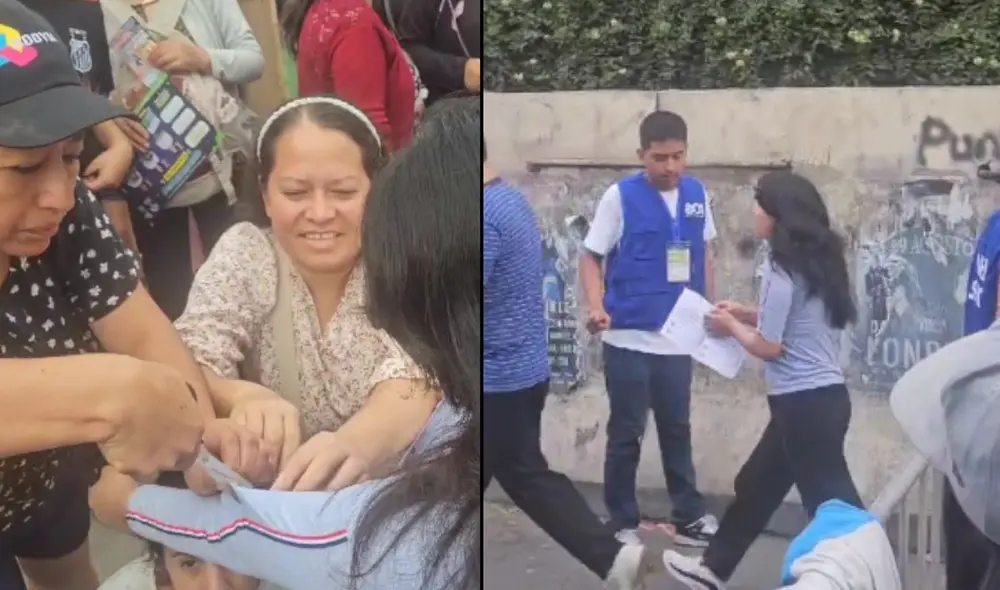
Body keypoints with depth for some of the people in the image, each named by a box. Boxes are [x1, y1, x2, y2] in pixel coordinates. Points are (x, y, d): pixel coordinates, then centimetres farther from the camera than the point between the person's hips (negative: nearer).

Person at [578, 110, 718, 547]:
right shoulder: (620, 196, -10)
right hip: (628, 338, -4)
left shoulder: (697, 194, 3)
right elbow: (590, 257, -7)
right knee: (626, 433, 6)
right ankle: (623, 524, 20)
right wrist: (596, 308, -23)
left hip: (678, 338, 4)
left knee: (677, 430, 15)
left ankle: (689, 518, 26)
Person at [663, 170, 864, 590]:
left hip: (805, 403, -10)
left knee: (830, 503, -2)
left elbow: (769, 346, -15)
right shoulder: (815, 261, 10)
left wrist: (732, 327, 2)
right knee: (756, 485, 20)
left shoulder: (783, 267, -17)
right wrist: (748, 314, 15)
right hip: (822, 397, 10)